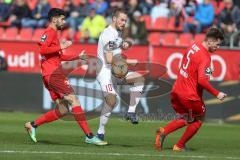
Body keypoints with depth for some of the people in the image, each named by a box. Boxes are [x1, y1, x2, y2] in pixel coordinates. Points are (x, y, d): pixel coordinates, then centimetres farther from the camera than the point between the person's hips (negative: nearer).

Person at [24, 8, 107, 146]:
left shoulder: (53, 33, 26)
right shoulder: (50, 32, -5)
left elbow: (59, 56, 35)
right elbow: (43, 50, -22)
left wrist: (78, 56, 28)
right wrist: (61, 47, -17)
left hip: (50, 76, 11)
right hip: (54, 73, -11)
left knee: (63, 110, 6)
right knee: (74, 101, -15)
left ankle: (33, 125, 9)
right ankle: (89, 136, -20)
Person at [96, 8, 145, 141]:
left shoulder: (118, 32, 12)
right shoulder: (108, 34, -18)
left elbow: (122, 47, 32)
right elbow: (110, 59, -23)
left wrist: (126, 45, 6)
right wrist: (128, 62, -15)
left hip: (116, 71, 9)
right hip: (105, 72, -9)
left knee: (139, 79, -4)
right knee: (112, 101, -23)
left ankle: (131, 112, -4)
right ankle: (100, 132, -13)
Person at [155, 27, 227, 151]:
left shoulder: (194, 47, 6)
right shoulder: (205, 57, -20)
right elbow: (202, 80, -27)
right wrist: (216, 94, -18)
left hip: (176, 91, 8)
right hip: (189, 95, -8)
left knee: (185, 119, 24)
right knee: (198, 119, 16)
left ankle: (163, 131, 1)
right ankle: (180, 146, 20)